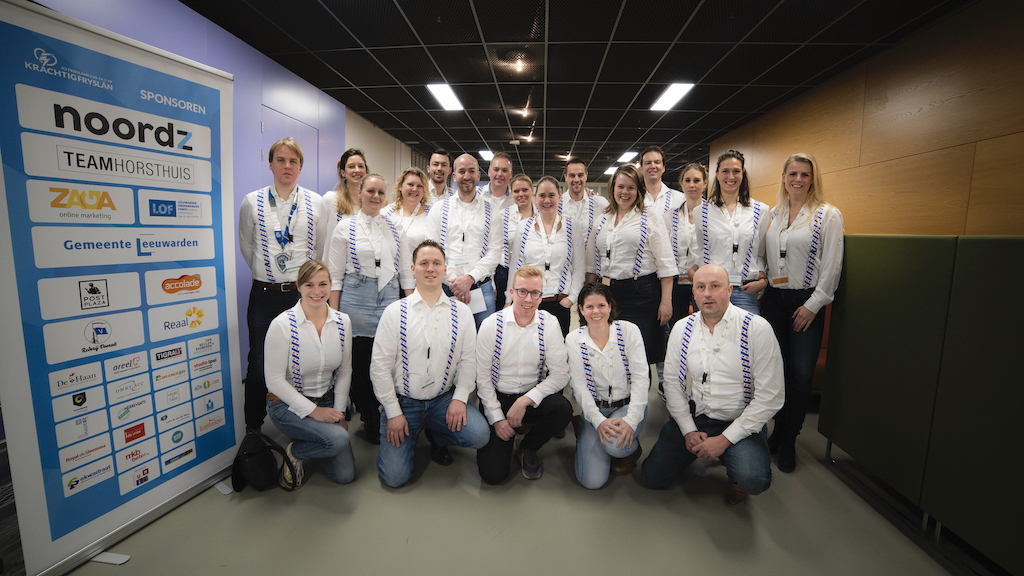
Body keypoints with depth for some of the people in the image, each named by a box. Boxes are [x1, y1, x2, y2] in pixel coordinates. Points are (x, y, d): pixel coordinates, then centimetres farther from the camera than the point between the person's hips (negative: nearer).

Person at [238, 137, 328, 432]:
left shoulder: (315, 203, 4)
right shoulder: (251, 202, 4)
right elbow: (246, 247, 14)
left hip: (304, 294, 0)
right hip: (265, 295, 0)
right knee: (259, 364, 6)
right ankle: (252, 430, 24)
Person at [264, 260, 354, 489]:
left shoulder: (343, 322, -4)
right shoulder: (282, 324, -18)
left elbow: (345, 371, 4)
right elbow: (275, 380, -15)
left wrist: (339, 412, -3)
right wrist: (313, 410, -18)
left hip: (327, 401, 5)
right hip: (287, 404, -4)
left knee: (345, 475, 0)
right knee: (338, 438, -30)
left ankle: (307, 443, 27)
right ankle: (294, 453, 3)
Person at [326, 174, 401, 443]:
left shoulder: (393, 226, 11)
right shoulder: (346, 227, 2)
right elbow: (335, 275, 2)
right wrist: (334, 314, -3)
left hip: (389, 297, 3)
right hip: (356, 298, -2)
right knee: (360, 362, 2)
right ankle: (369, 422, 20)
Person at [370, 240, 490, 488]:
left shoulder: (461, 312, -2)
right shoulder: (394, 312, -6)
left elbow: (469, 359, 1)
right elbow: (380, 365, -5)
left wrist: (460, 397, -12)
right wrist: (393, 412, -8)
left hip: (444, 399, 1)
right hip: (403, 402, -1)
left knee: (479, 434, -22)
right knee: (395, 476, -8)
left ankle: (440, 436, 12)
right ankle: (408, 437, 25)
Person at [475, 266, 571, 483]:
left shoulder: (549, 324, -8)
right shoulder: (491, 325, -11)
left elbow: (560, 374, -9)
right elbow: (483, 377, -5)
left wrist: (526, 400, -20)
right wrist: (497, 417, -10)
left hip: (534, 396, 2)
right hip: (497, 398, -1)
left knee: (562, 409, -31)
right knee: (492, 473, -14)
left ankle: (528, 448, 2)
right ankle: (505, 439, 23)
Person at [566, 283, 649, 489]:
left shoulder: (628, 330, -8)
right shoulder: (574, 340, -5)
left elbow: (640, 378, -11)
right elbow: (579, 385, -7)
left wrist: (631, 419, -22)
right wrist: (598, 420, -21)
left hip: (628, 405, 0)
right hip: (594, 410, 1)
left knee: (616, 444, -32)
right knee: (592, 480, -12)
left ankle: (631, 448, 5)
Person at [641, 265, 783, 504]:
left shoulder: (757, 329, -14)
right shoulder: (682, 328, -1)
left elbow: (769, 397, -15)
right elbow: (672, 381, 4)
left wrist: (725, 439, -17)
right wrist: (689, 430, -5)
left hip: (740, 422, -3)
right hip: (693, 417, 4)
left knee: (751, 480, -31)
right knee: (652, 476, 0)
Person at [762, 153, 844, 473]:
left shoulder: (828, 215, -3)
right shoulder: (774, 214, 10)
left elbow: (832, 266, -7)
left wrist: (813, 304, -11)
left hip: (805, 301, -3)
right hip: (774, 298, 4)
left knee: (801, 374, -2)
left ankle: (789, 441, 14)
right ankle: (778, 430, 23)